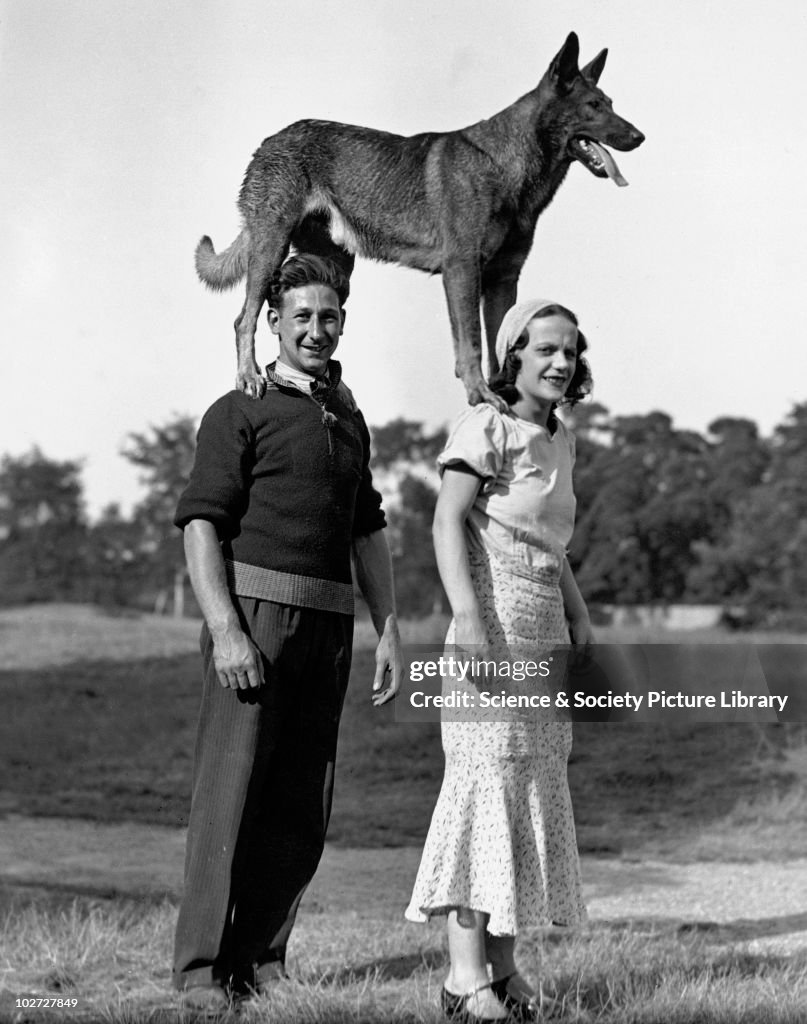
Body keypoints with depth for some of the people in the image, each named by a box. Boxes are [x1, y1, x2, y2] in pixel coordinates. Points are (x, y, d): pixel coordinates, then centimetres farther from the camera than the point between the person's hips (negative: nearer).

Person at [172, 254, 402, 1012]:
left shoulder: (349, 418, 20)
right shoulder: (241, 411, 0)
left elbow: (368, 532, 23)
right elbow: (201, 523, -8)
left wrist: (389, 631, 13)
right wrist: (225, 630, -18)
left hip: (327, 628, 6)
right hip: (252, 611, -6)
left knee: (300, 807, 4)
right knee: (230, 787, -9)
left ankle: (258, 965, 11)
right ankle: (200, 970, -6)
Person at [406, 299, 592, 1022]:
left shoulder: (560, 442, 16)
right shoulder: (487, 427, -8)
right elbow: (448, 522, -16)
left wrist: (580, 618, 17)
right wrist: (468, 617, -25)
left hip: (545, 635, 9)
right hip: (494, 627, -9)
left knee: (536, 789, 8)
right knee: (487, 779, -12)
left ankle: (503, 965, 14)